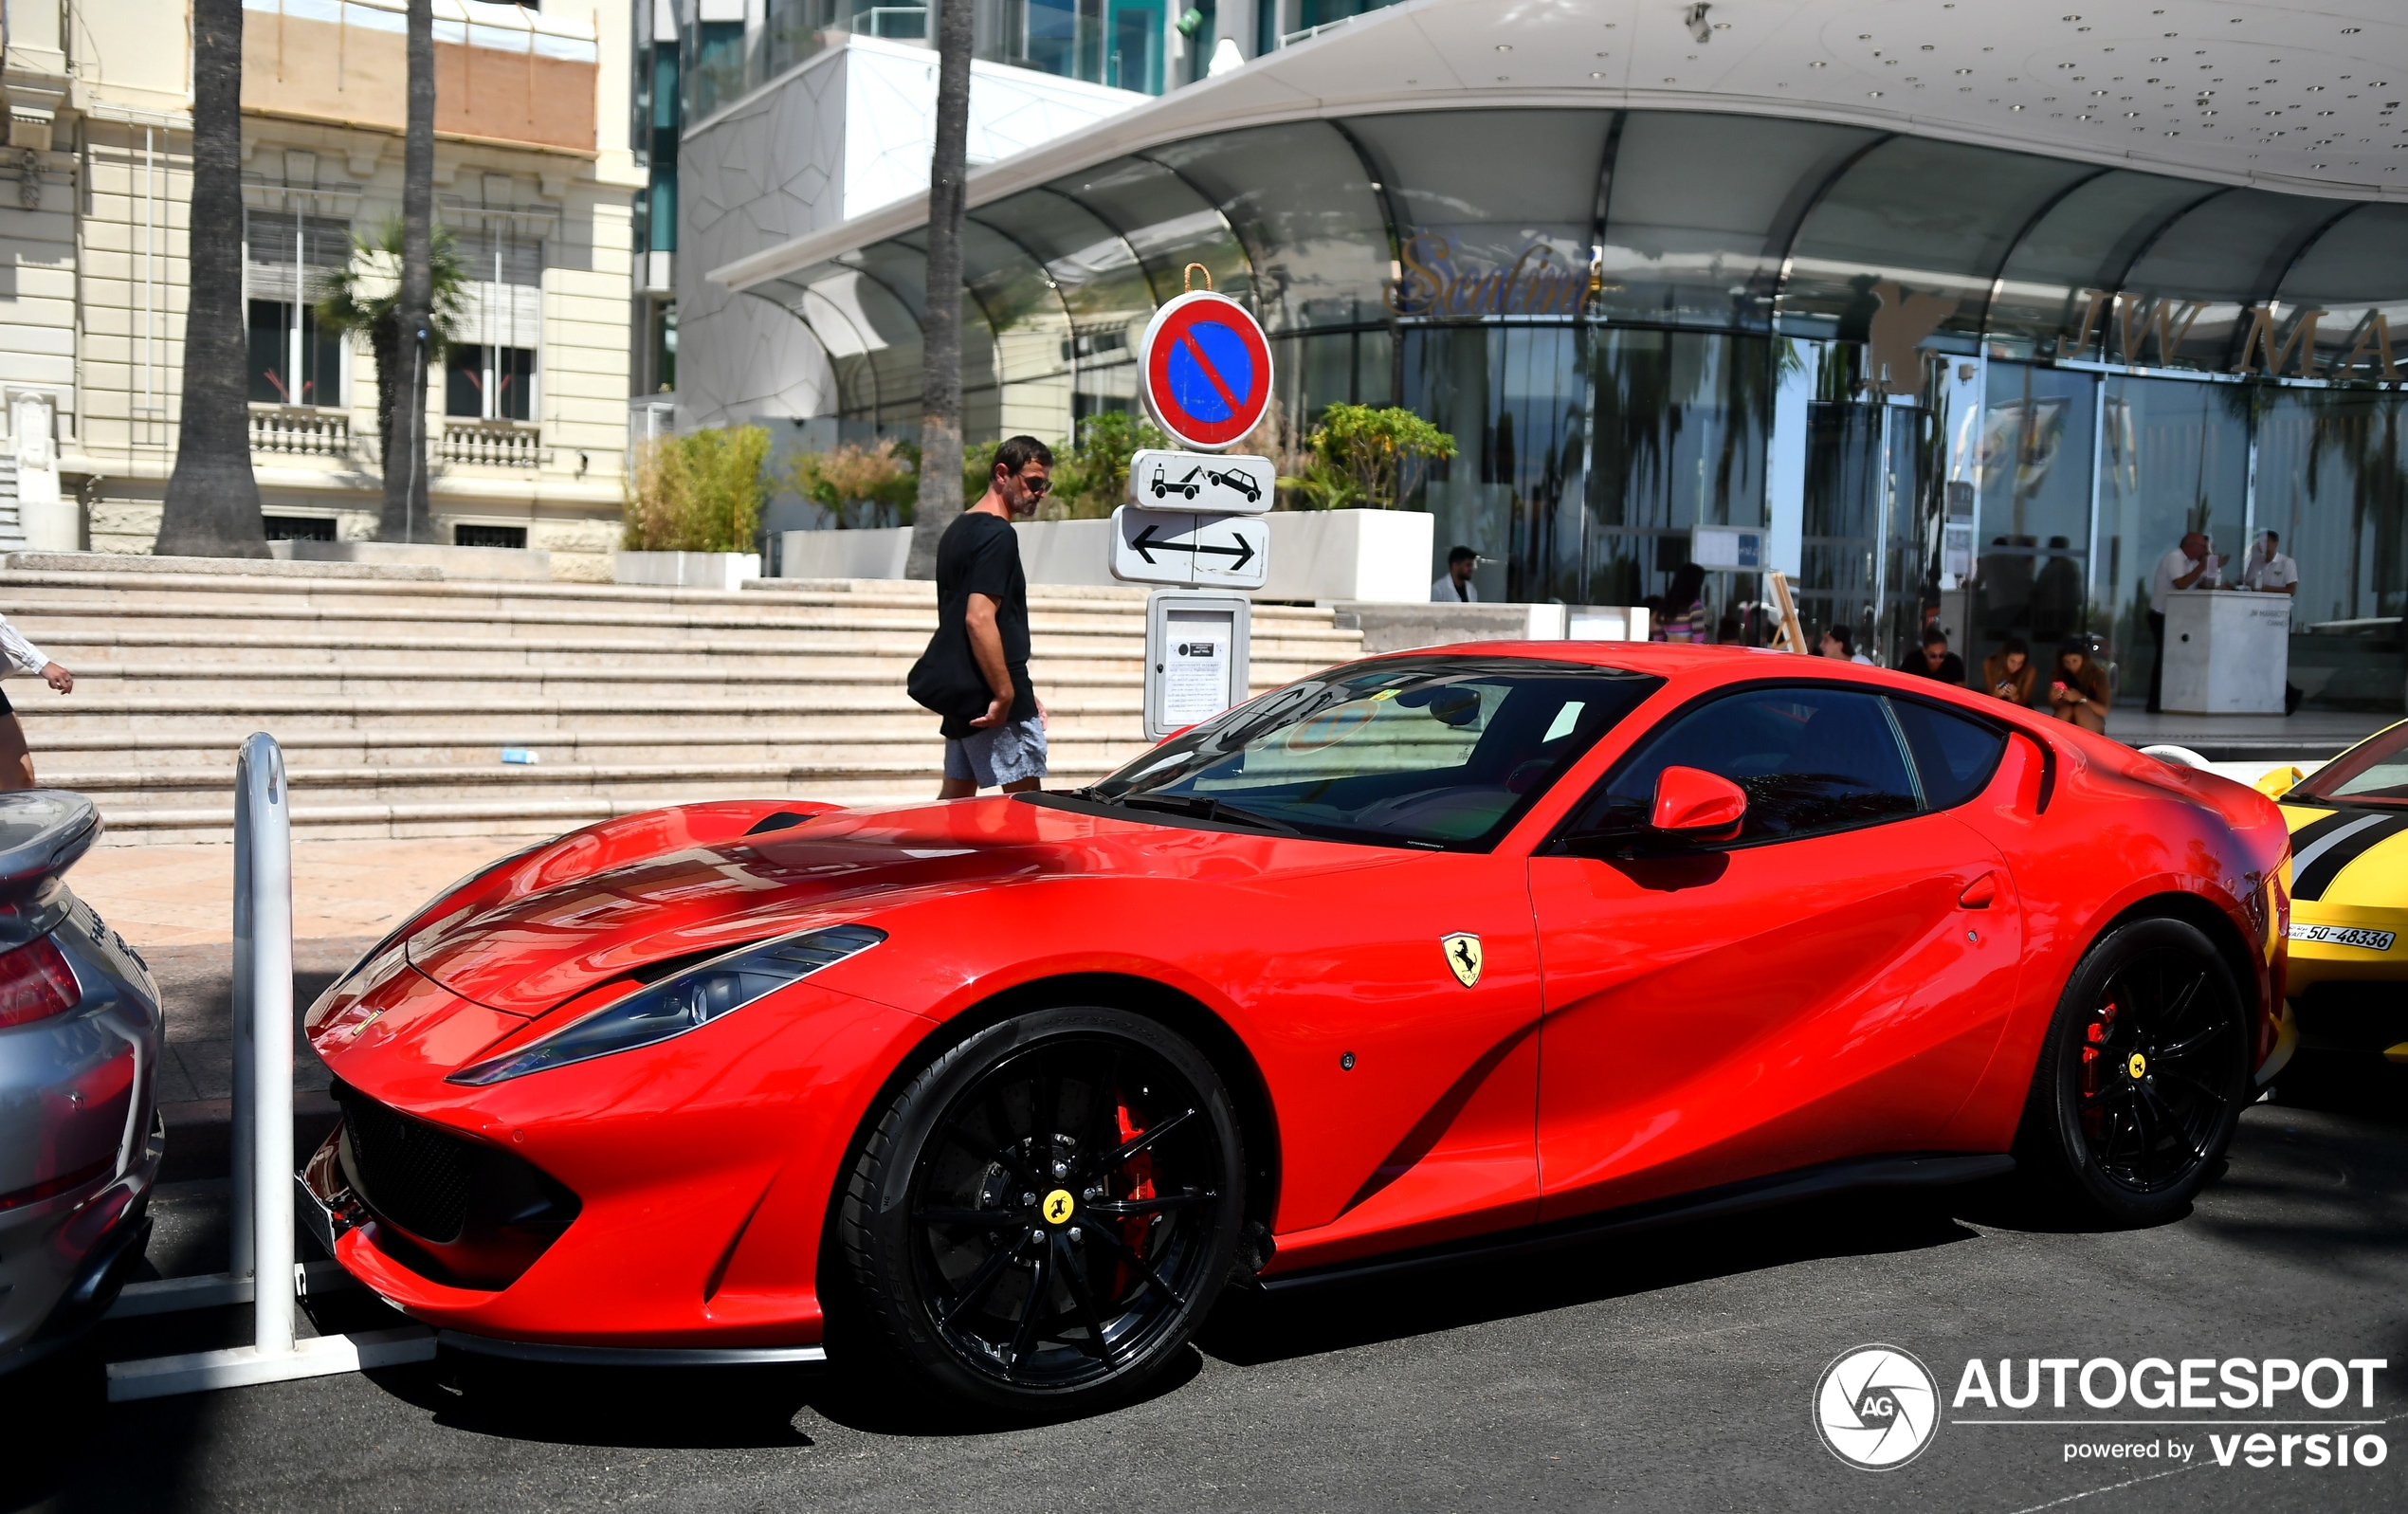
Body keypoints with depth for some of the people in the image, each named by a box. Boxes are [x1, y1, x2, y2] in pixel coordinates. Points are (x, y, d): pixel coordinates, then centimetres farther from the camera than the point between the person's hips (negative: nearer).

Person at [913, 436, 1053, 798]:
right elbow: (979, 619, -22)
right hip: (991, 697, -10)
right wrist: (1005, 694, -22)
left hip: (958, 689, 10)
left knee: (956, 796, 11)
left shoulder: (958, 530, 18)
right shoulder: (997, 535, -13)